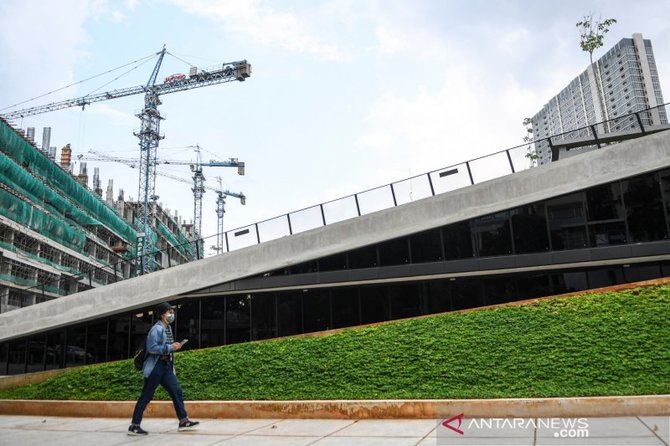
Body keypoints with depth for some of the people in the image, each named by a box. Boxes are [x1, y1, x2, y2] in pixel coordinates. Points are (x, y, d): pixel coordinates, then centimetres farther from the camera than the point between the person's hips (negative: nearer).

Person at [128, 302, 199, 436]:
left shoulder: (168, 328, 13)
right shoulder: (157, 329, -15)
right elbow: (152, 348, -24)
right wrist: (170, 347, -22)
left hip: (166, 366, 9)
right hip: (155, 367, -9)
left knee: (176, 390, 5)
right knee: (146, 396, -1)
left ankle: (183, 421, 9)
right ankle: (134, 426, 9)